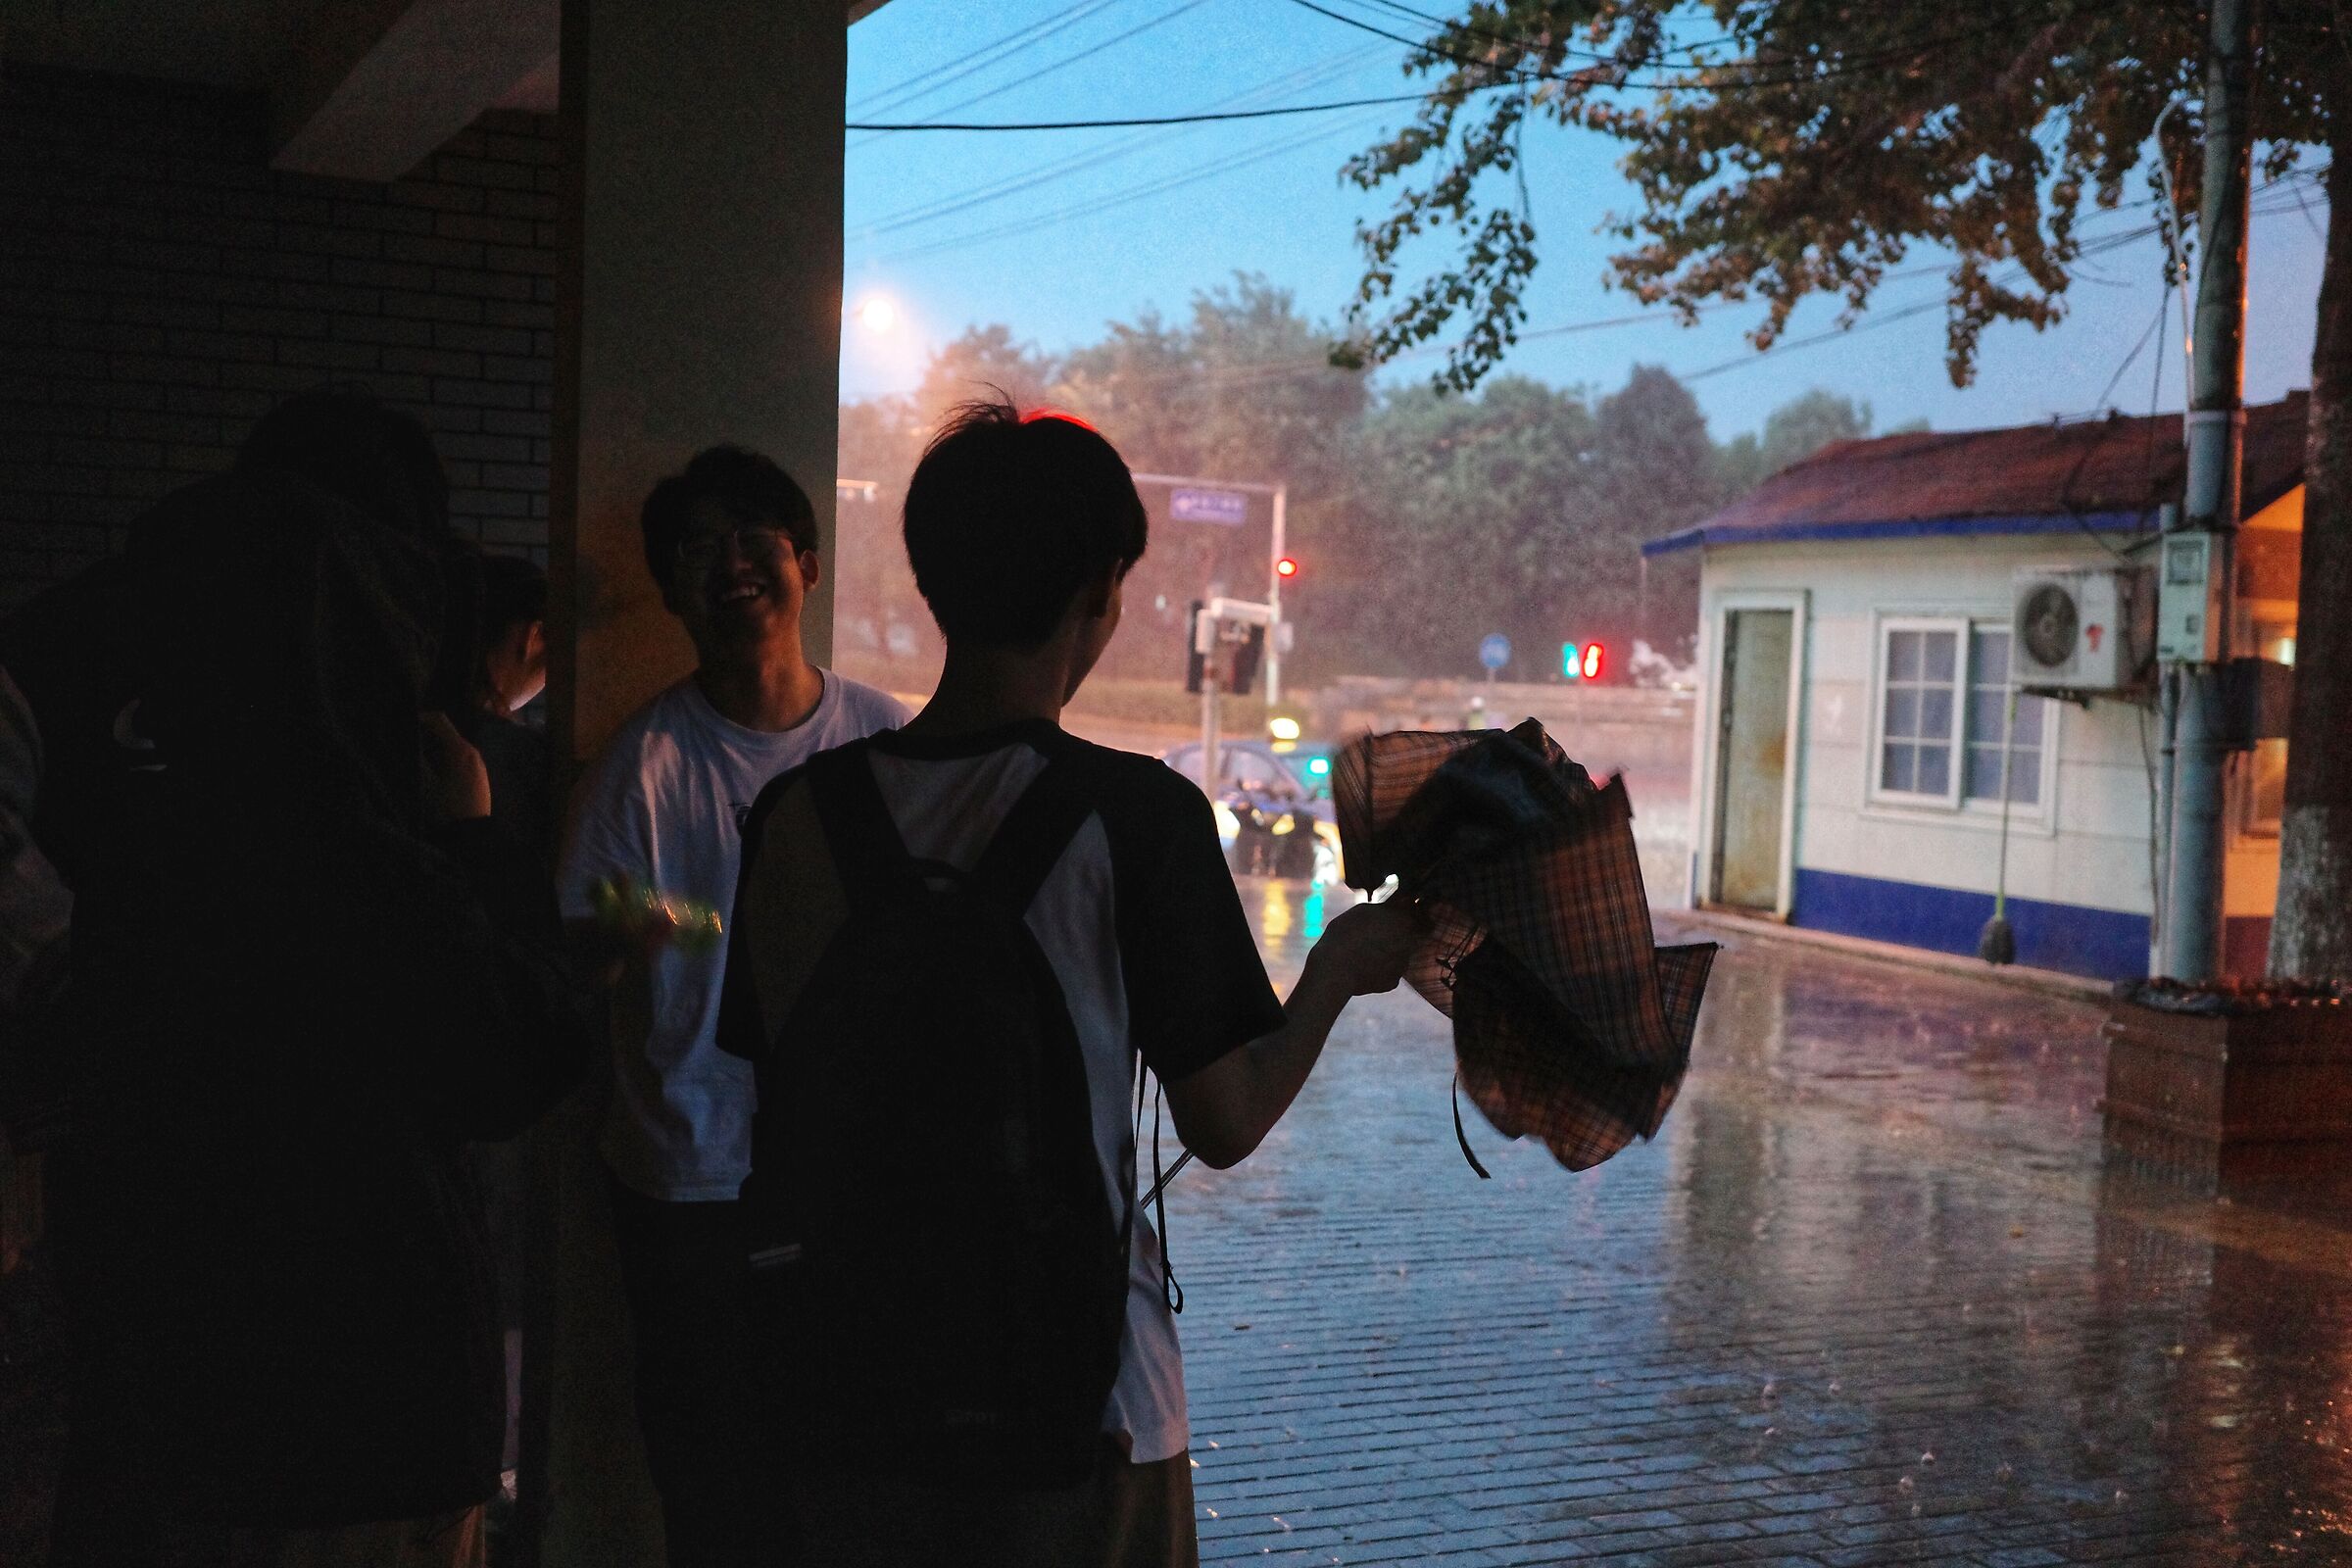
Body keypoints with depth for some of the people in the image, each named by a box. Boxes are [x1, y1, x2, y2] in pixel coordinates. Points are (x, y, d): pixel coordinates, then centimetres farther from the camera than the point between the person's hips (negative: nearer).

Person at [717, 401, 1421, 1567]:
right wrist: (1339, 969, 6)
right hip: (1062, 1406, -3)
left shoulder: (795, 814, -3)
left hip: (838, 1398, 4)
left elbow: (766, 1076, 5)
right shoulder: (1137, 816, -14)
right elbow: (1225, 1124, -9)